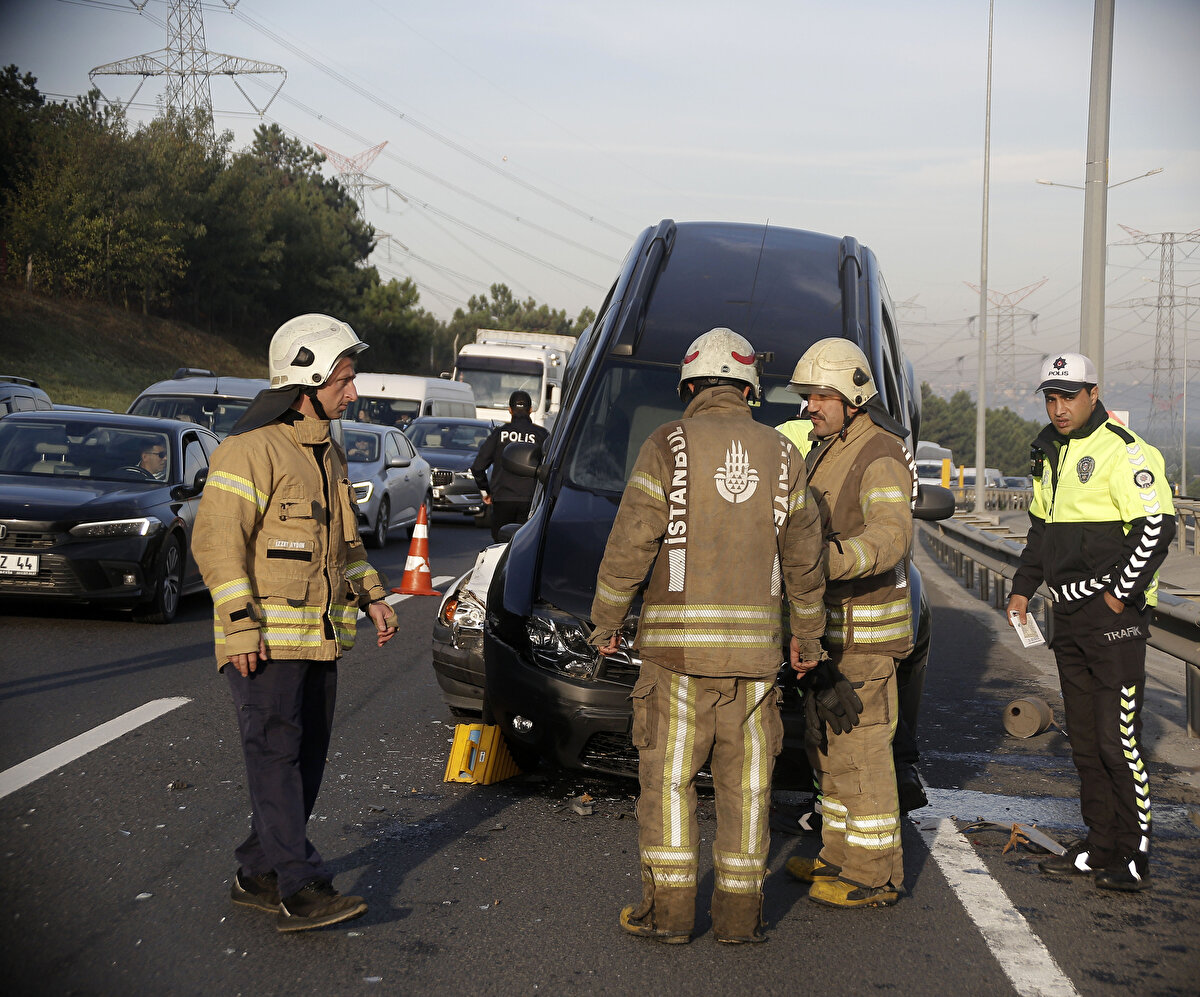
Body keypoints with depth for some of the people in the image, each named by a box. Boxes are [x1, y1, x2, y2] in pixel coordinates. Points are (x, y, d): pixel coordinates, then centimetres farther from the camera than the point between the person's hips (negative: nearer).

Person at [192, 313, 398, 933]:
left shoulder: (326, 452, 17)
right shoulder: (251, 450, -12)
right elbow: (217, 542, -15)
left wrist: (371, 595, 16)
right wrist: (239, 625, -21)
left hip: (320, 638, 9)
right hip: (266, 640, -9)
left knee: (306, 757, 10)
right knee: (276, 756, -10)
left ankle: (257, 875, 20)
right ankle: (300, 889, -12)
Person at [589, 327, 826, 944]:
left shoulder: (669, 446, -4)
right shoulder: (780, 455, 7)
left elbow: (631, 543, -7)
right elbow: (804, 558, 10)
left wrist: (606, 622, 4)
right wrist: (807, 637, 21)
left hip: (677, 640, -3)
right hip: (754, 645, 3)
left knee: (669, 775, 5)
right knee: (745, 779, 8)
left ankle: (669, 909, 7)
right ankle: (740, 912, 13)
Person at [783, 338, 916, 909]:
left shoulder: (880, 457, -17)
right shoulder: (825, 450, 15)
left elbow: (890, 536, -32)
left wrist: (828, 562, -46)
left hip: (864, 630, -10)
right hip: (830, 626, 10)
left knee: (859, 748, -6)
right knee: (828, 745, 16)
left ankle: (875, 877, 1)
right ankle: (841, 856, 28)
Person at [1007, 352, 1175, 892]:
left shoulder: (1123, 451, -12)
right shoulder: (1049, 452, 15)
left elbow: (1156, 527, -17)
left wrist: (1120, 594, -16)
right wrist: (1022, 588, 16)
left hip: (1113, 615, -8)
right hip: (1069, 614, 9)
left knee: (1118, 737, -7)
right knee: (1084, 738, 12)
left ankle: (1134, 855, 1)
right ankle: (1100, 846, 20)